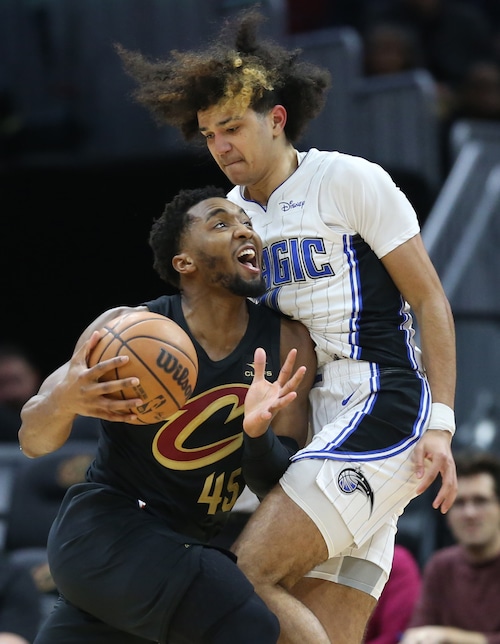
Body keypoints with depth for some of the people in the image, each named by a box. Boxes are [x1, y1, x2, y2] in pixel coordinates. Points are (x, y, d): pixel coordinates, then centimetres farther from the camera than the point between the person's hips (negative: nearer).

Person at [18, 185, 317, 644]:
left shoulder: (288, 343, -3)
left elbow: (275, 486, -3)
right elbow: (33, 442, -9)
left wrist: (259, 433, -25)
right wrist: (64, 401, -33)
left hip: (183, 545, 6)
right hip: (104, 530, -6)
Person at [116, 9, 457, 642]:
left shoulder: (350, 181, -4)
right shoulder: (228, 214, 16)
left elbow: (429, 300, -5)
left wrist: (439, 424, -13)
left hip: (381, 406, -7)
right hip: (316, 430, 7)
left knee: (246, 577, -20)